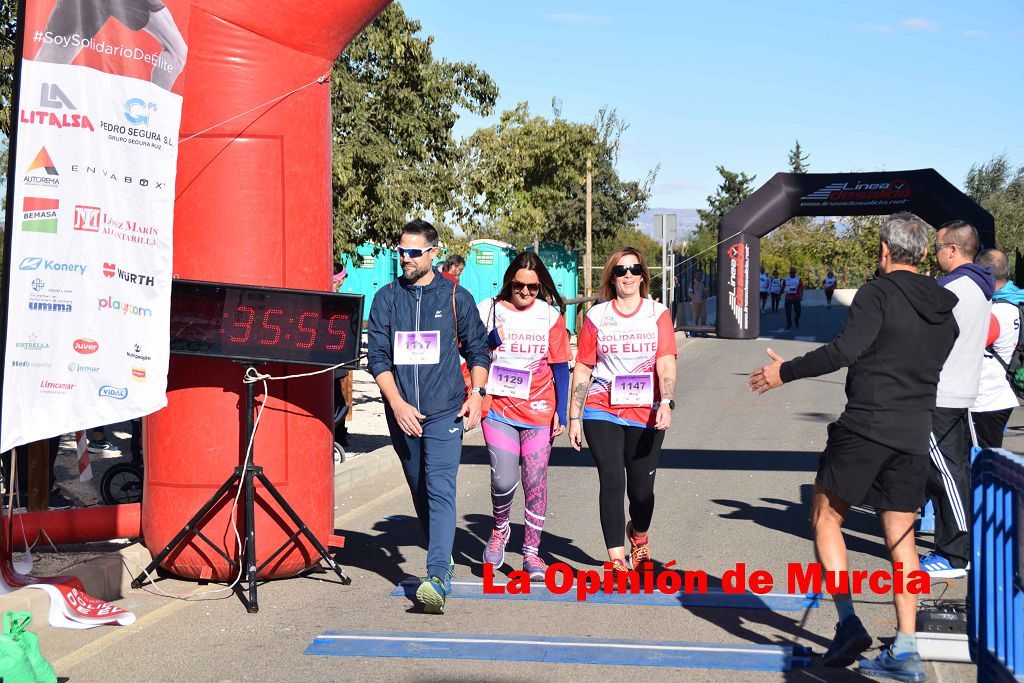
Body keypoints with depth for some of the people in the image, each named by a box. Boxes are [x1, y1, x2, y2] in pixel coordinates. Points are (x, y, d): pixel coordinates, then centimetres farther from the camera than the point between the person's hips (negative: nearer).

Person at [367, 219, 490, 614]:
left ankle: (438, 578, -23)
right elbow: (377, 357, 2)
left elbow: (477, 351, 12)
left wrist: (476, 393, -3)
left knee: (440, 490, -15)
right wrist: (397, 404, -9)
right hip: (402, 412, 3)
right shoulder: (386, 299, 7)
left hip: (444, 411, -3)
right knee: (419, 493, 13)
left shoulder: (456, 297, 4)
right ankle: (443, 558, 30)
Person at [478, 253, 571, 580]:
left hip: (539, 411, 1)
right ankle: (500, 529, 20)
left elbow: (560, 368, 6)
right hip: (499, 409, -1)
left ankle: (532, 553, 14)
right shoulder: (489, 310, 1)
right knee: (504, 480, -11)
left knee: (536, 482, 1)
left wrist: (561, 413, 1)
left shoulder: (550, 316, 3)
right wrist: (490, 338, -15)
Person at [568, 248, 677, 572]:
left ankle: (638, 532, 39)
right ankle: (616, 561, -4)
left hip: (645, 414, 0)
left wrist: (665, 403, -21)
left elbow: (666, 363, -5)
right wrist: (574, 417, 3)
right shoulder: (596, 315, 5)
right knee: (612, 482, -9)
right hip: (602, 412, 0)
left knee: (641, 488, 7)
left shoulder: (658, 313, 4)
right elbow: (583, 368, 6)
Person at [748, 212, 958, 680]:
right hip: (914, 435, 6)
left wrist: (785, 371, -12)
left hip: (865, 427, -6)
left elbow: (845, 349, -21)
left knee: (825, 518, 8)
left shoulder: (878, 293, -9)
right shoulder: (943, 309, 13)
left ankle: (847, 622, -2)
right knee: (900, 536, 10)